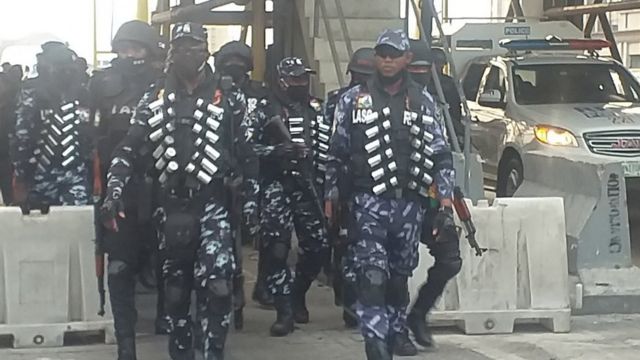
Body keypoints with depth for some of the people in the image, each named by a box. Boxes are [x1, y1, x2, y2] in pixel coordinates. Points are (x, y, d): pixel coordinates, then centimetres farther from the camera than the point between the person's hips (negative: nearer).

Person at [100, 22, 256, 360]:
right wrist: (114, 190, -9)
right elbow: (129, 148, 4)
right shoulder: (154, 98, 9)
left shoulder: (228, 96, 3)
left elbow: (248, 150, 4)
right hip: (171, 205, 3)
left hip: (213, 202, -3)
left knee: (217, 283, -17)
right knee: (176, 286, 10)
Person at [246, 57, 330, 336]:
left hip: (307, 185, 5)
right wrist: (277, 151, -20)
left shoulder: (314, 109, 13)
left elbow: (324, 146, 20)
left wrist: (322, 178, 12)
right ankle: (285, 312, -5)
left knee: (317, 246, 2)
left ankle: (297, 296, 26)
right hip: (276, 185, -5)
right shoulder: (265, 110, -2)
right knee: (276, 249, -11)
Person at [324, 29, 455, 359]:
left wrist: (445, 196, 2)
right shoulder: (353, 99, 4)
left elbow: (440, 152, 9)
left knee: (400, 273, 14)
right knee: (372, 275, -13)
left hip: (409, 202, 3)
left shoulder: (422, 101, 8)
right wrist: (330, 196, 4)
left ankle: (397, 332, 30)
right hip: (369, 201, -3)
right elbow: (336, 152, 7)